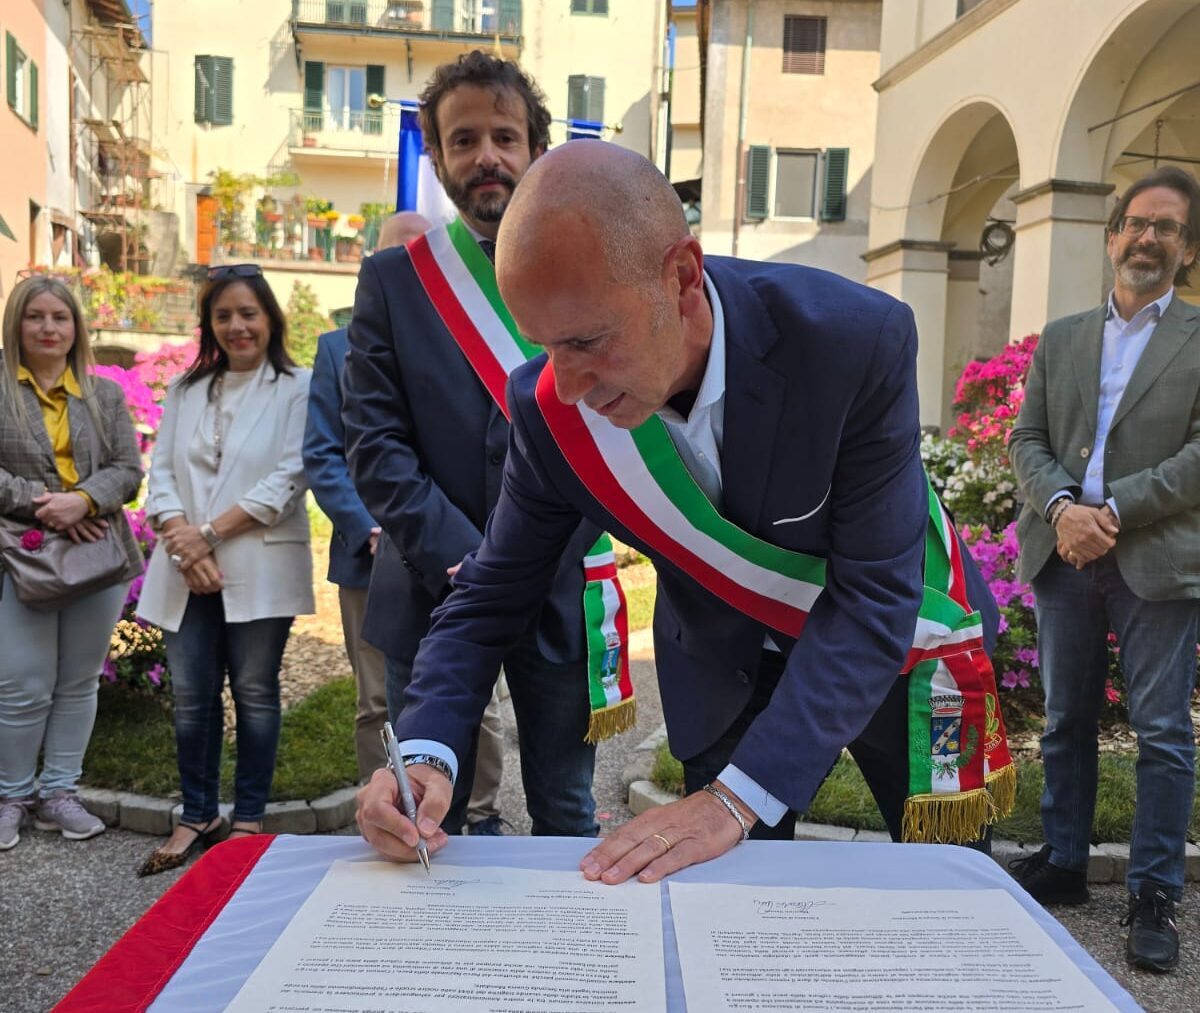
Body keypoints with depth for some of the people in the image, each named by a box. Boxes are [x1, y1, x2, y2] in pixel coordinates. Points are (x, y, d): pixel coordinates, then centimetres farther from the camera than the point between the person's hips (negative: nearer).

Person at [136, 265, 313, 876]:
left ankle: (249, 818, 19)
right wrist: (185, 546, -9)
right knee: (191, 698, 8)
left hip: (260, 569, -4)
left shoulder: (297, 389, -1)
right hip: (187, 572, 4)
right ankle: (196, 816, 23)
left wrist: (210, 534, -13)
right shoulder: (185, 390, 15)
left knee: (255, 694, 5)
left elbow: (288, 480, -9)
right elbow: (162, 473, 8)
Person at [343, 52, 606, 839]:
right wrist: (461, 561, -14)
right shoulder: (391, 279, 4)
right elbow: (375, 443, -2)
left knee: (567, 819, 12)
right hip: (434, 595, 1)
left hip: (563, 594, 0)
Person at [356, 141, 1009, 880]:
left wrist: (737, 797, -37)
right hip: (729, 676, 1)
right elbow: (493, 594, -12)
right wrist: (427, 753, -30)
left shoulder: (858, 339, -32)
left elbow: (874, 595, -30)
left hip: (899, 643, 0)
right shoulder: (551, 407, -23)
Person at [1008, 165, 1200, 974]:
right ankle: (1063, 866, 26)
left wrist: (1113, 509, -15)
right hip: (1064, 557, 4)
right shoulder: (1059, 339, 14)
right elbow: (1027, 439, 7)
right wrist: (1061, 506, -12)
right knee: (1066, 721, 12)